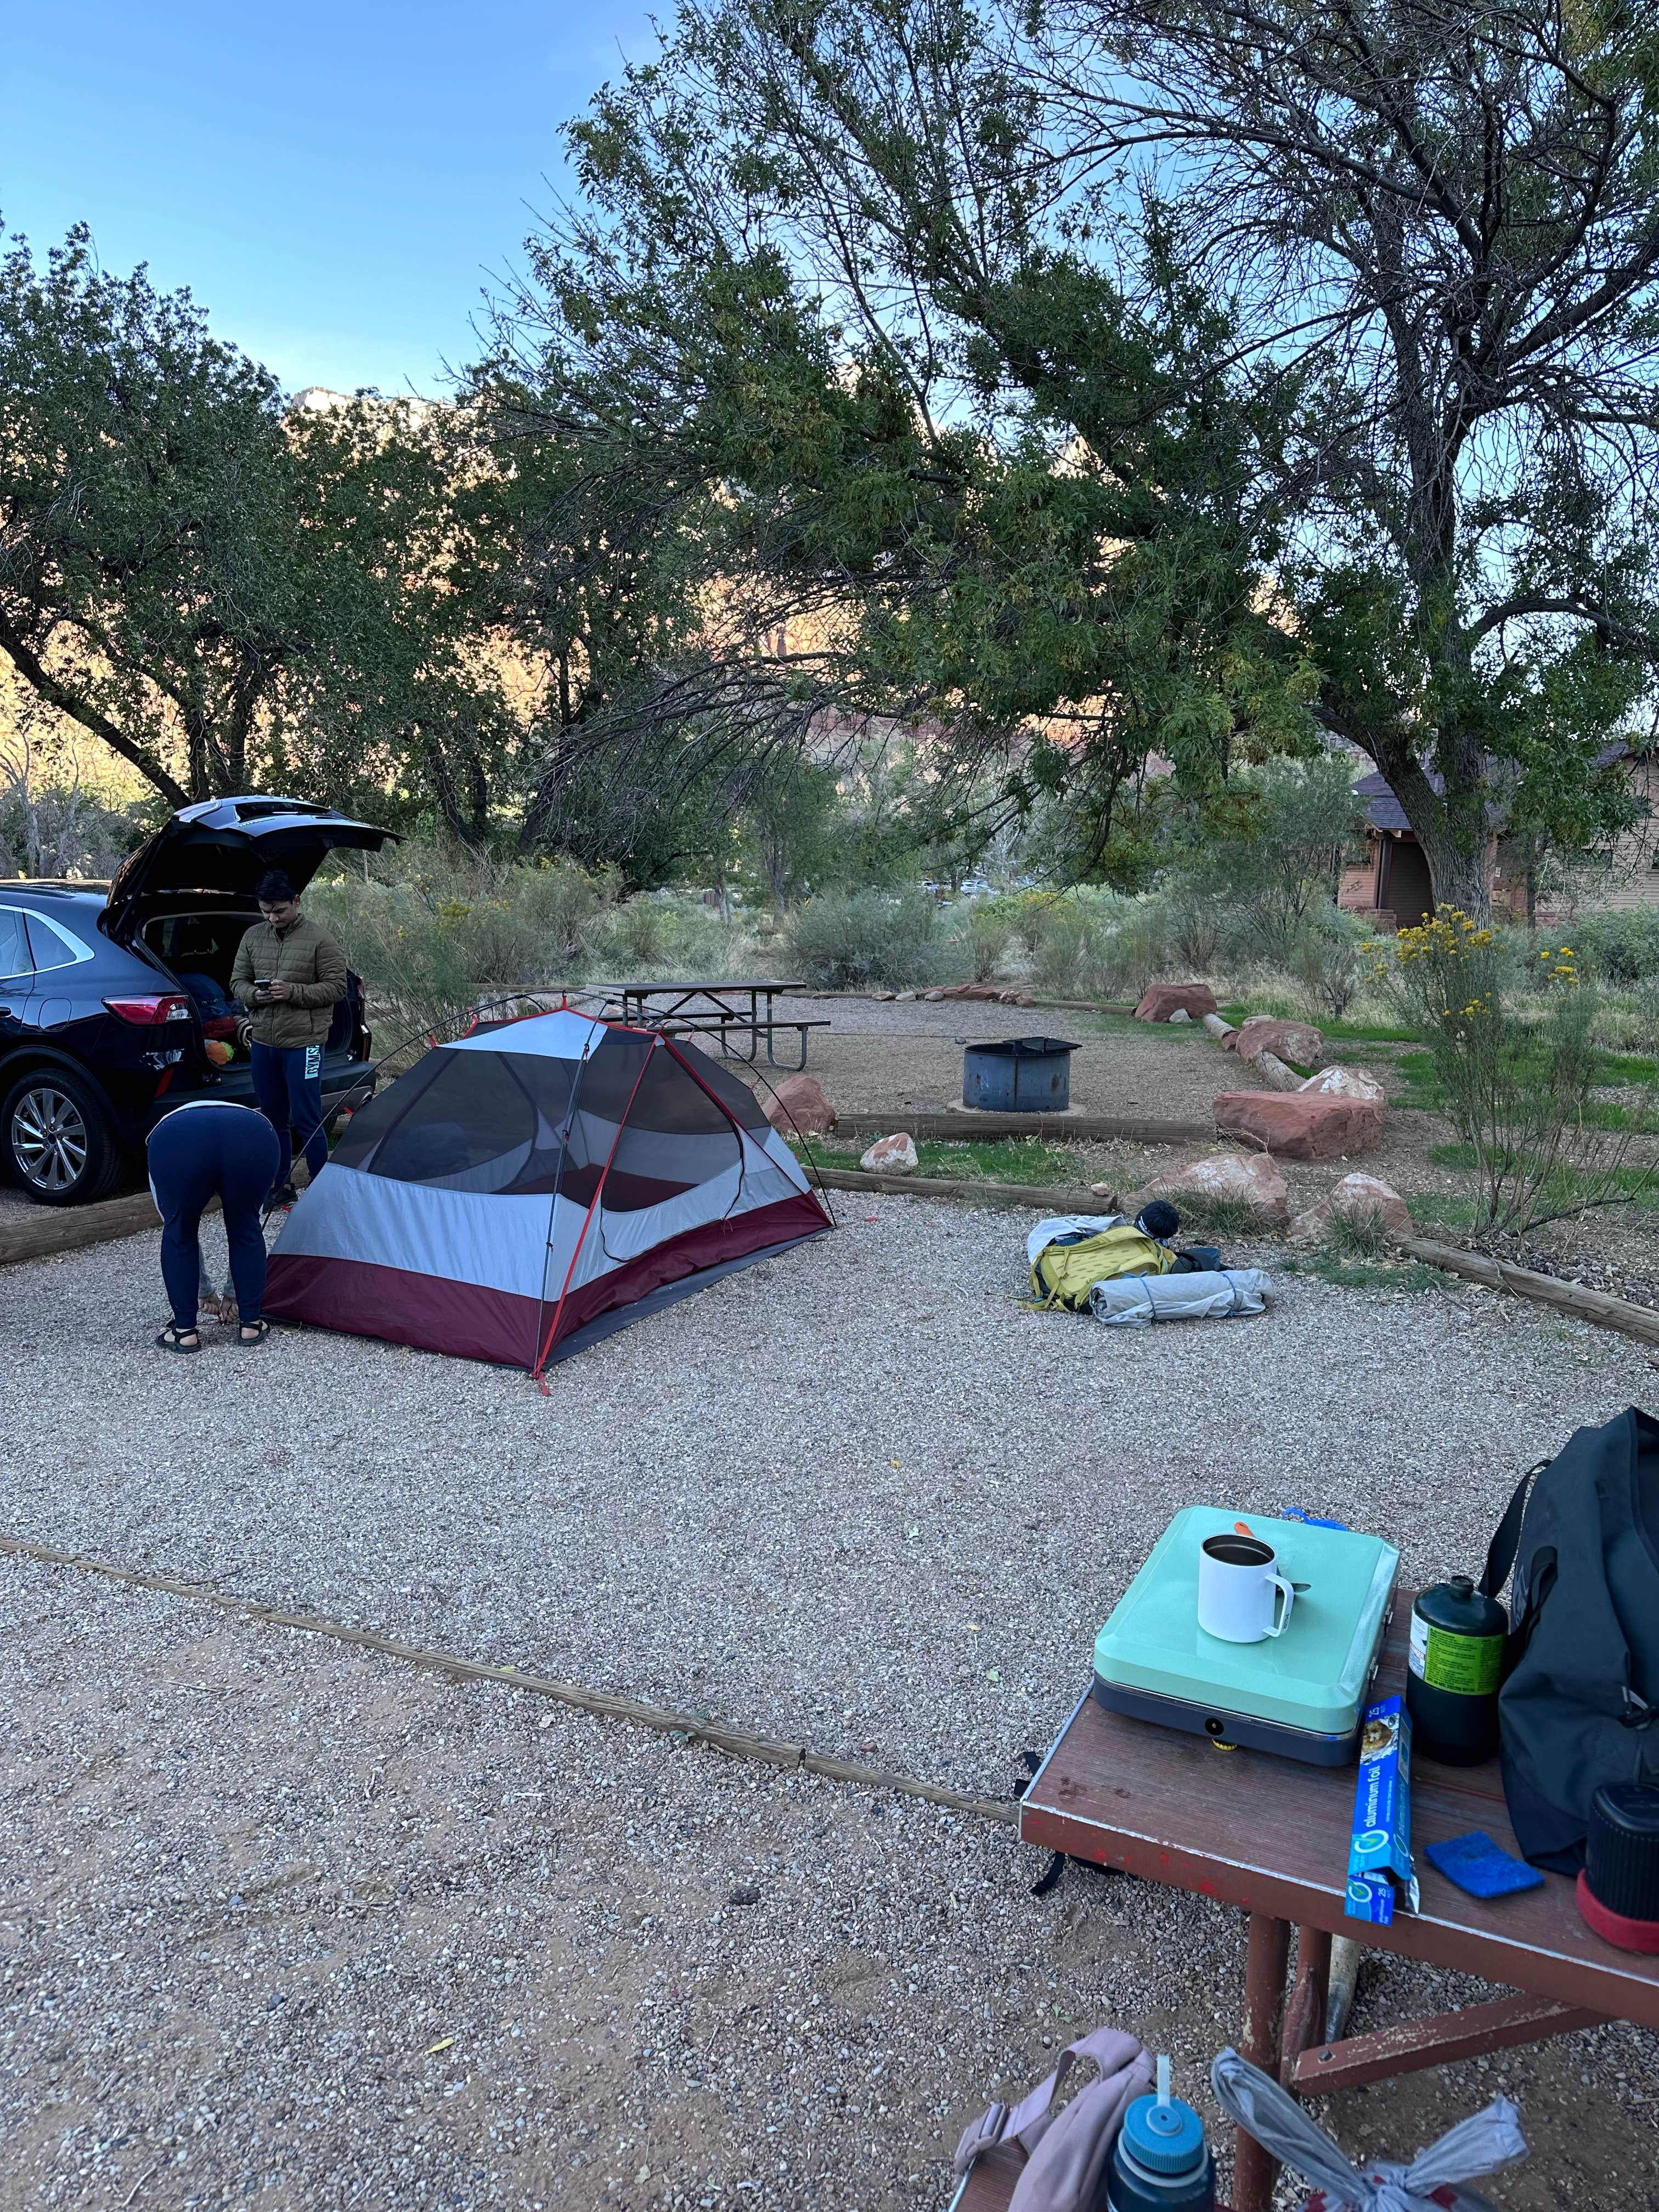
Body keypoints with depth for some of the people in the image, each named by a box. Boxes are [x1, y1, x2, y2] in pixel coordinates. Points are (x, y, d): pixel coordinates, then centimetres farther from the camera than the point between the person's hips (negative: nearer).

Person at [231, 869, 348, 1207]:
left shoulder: (319, 940, -7)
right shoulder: (253, 937, 8)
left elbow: (336, 988, -8)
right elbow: (237, 982, 13)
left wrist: (293, 992, -20)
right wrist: (254, 995, -10)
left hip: (303, 1043, -6)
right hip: (263, 1043, 6)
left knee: (307, 1121, -4)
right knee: (272, 1118, 14)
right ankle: (280, 1185, 25)